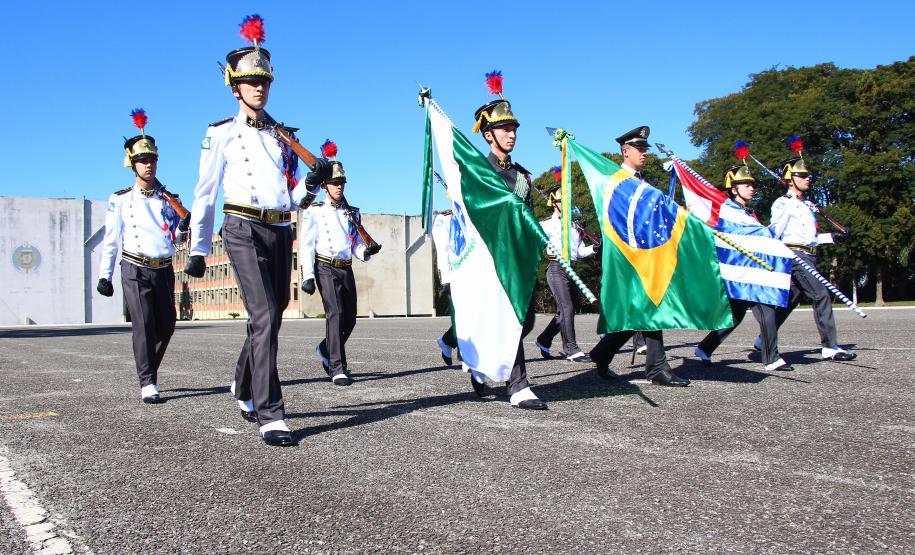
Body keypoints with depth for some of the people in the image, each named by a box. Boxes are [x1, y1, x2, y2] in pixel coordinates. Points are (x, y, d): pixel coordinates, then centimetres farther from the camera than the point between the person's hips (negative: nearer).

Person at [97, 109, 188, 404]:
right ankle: (147, 385, -9)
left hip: (164, 269, 4)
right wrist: (104, 275, 0)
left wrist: (183, 228, -11)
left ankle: (149, 369, 29)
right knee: (143, 325, -11)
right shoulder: (121, 200, 2)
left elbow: (175, 238, 12)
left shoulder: (168, 198, 11)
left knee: (166, 325, 6)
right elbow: (111, 239, 3)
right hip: (135, 269, -4)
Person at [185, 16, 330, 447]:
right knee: (265, 318, -18)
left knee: (270, 319, 12)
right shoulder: (222, 133, 5)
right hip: (244, 230, -5)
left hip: (280, 232, 6)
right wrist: (197, 250, 7)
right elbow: (205, 194, 7)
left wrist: (314, 181, -6)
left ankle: (244, 389, 37)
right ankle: (270, 416, -17)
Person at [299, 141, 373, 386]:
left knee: (350, 318, 7)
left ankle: (325, 349, 34)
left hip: (346, 269, 6)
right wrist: (307, 276, -12)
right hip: (326, 268, -6)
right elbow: (306, 246, -3)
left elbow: (356, 244, 16)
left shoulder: (351, 213, 17)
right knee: (335, 313, -20)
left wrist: (365, 252, -9)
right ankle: (338, 368, -22)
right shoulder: (314, 212, 2)